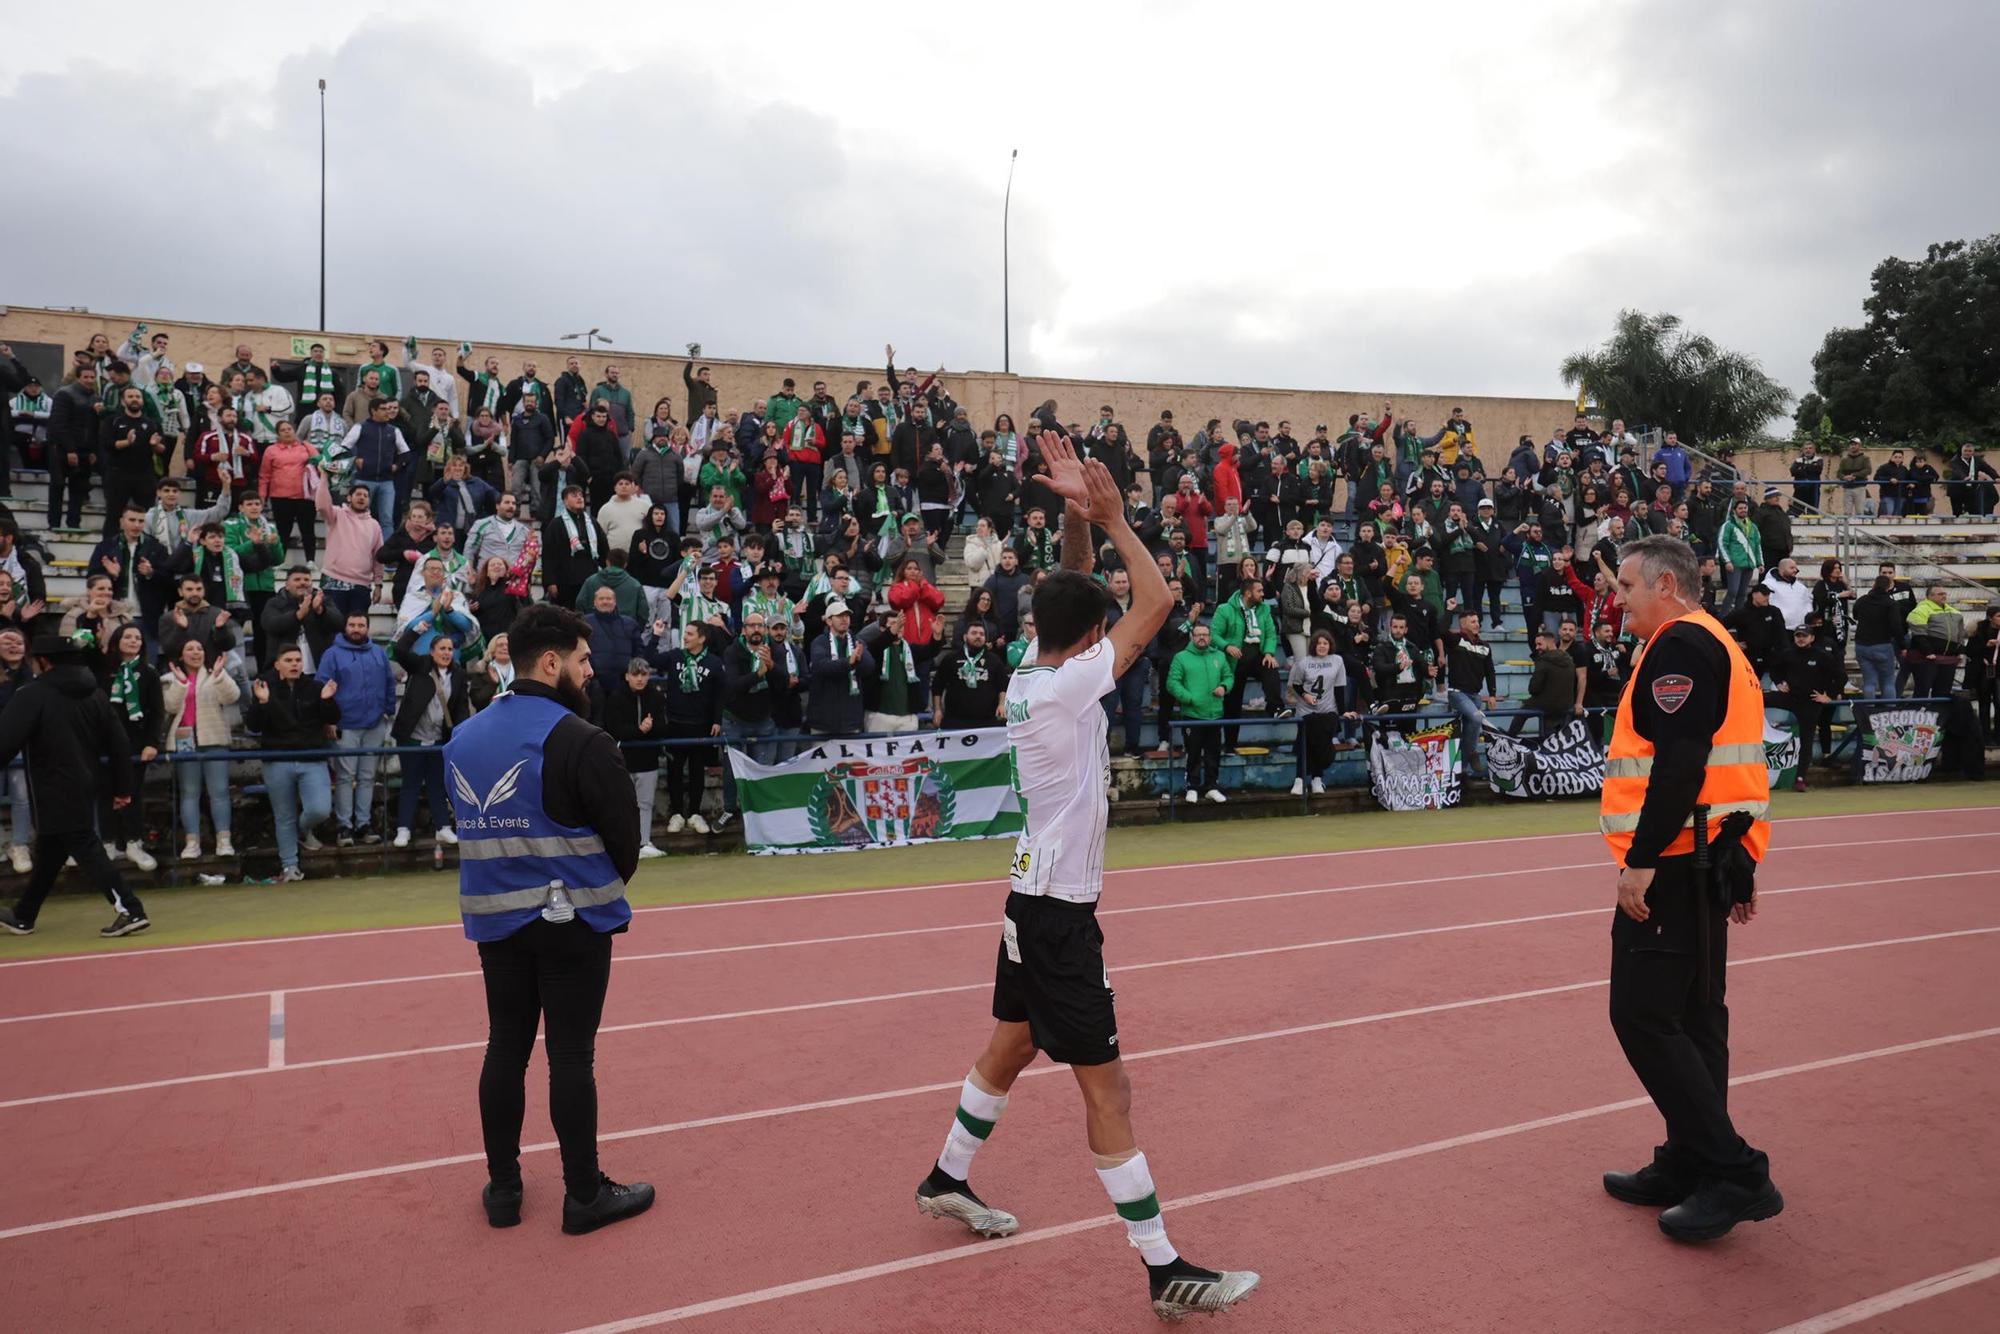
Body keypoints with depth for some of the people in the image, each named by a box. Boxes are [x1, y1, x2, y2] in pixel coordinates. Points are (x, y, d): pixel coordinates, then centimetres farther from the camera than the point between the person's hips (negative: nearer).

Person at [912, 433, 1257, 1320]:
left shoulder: (1027, 676, 3)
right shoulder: (1068, 683, -20)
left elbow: (1066, 600, 16)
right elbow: (1155, 602, -20)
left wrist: (1077, 518, 4)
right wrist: (1111, 517, -10)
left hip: (1035, 896, 9)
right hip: (1059, 910, -9)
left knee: (1012, 1046, 24)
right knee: (1107, 1088, -3)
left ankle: (947, 1181, 42)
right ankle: (1164, 1272, 6)